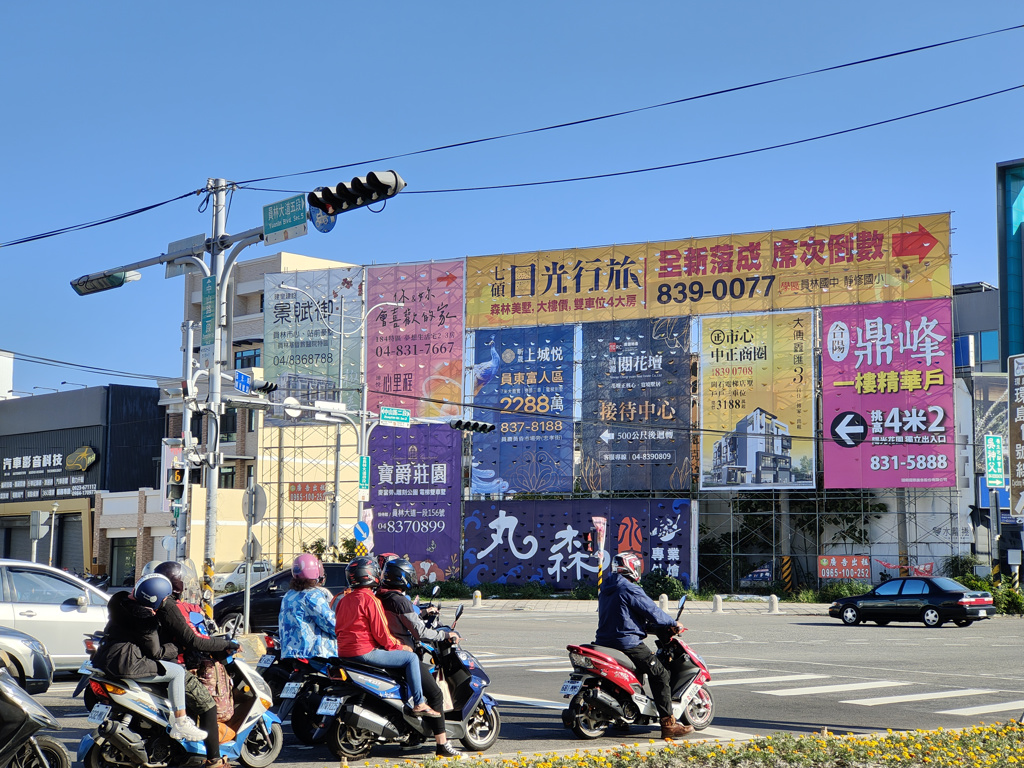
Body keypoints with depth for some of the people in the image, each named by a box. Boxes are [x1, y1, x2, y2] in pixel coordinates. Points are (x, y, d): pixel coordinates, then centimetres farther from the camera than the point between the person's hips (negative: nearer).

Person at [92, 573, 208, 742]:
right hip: (125, 663, -10)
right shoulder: (146, 619, -18)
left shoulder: (118, 599, 8)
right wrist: (176, 648, 4)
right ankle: (180, 725, -7)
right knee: (177, 672, -8)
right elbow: (155, 652, -11)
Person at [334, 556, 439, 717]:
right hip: (365, 652, -10)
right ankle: (419, 704, -4)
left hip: (344, 652, 10)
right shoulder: (370, 599, -13)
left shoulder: (344, 600, 13)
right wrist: (399, 646, 0)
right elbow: (381, 632, -15)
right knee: (411, 658, -3)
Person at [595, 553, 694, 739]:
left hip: (605, 643, 9)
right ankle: (668, 723, -10)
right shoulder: (630, 590, -13)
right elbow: (652, 611, -11)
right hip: (628, 644, -9)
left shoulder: (605, 590, 15)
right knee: (661, 674, -4)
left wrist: (645, 624, 29)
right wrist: (674, 623, 5)